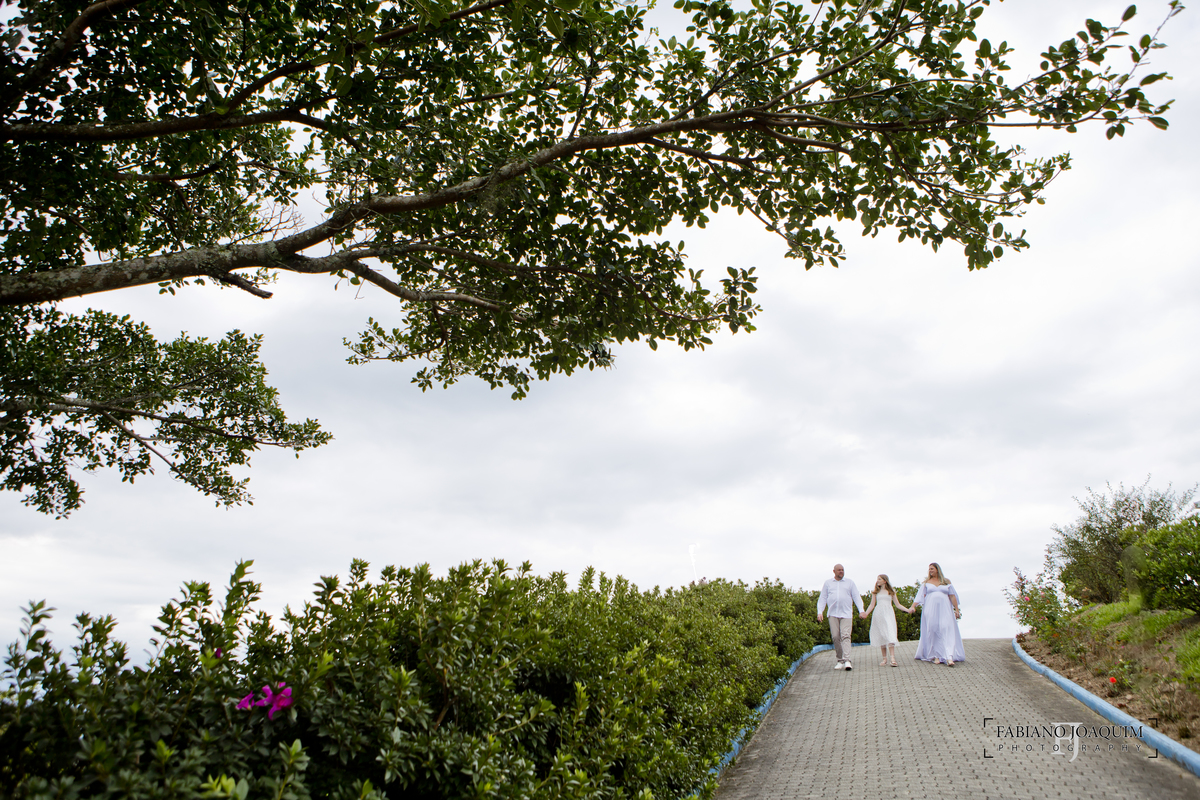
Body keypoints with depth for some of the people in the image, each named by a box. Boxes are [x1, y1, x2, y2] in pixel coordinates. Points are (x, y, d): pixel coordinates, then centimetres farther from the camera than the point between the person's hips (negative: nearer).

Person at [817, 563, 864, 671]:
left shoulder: (850, 582, 13)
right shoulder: (828, 583, 15)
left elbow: (856, 597, 10)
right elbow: (822, 598, 14)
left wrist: (861, 610, -4)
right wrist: (819, 612, 2)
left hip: (846, 614, -1)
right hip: (833, 614, 1)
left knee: (845, 636, -13)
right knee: (835, 637, -3)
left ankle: (847, 660, -20)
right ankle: (840, 660, 5)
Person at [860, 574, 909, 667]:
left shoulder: (891, 591, 10)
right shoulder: (875, 592, 13)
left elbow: (897, 605, 11)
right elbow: (872, 605, 12)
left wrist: (908, 610, -3)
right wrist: (866, 613, -3)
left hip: (888, 614, -2)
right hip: (878, 614, 2)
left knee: (890, 635, -15)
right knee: (881, 637, -1)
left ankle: (893, 658, -22)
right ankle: (884, 659, 4)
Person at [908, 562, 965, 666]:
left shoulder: (946, 582, 11)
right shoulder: (926, 583, 12)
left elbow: (952, 596, 10)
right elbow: (920, 596, 5)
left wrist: (957, 609, 3)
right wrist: (913, 607, -7)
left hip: (944, 611, -1)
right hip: (931, 610, 1)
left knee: (947, 631, -11)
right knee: (933, 632, -2)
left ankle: (949, 657, -19)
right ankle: (936, 656, 1)